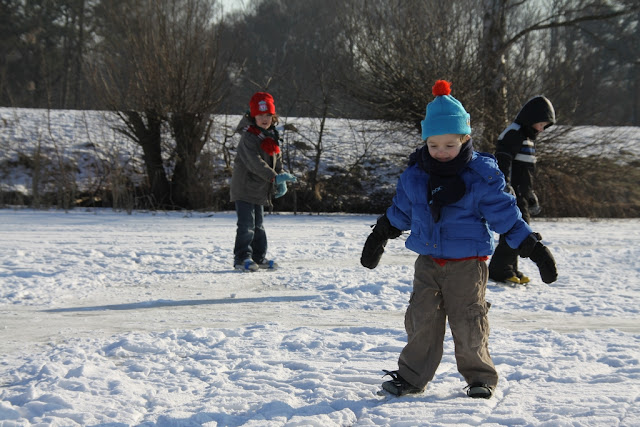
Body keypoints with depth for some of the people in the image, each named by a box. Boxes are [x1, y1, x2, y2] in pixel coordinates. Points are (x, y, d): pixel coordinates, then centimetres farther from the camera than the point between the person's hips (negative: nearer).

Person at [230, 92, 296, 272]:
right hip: (244, 188, -9)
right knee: (247, 224, -11)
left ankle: (259, 257, 23)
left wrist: (281, 180, 4)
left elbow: (277, 159, 18)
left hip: (260, 190, 9)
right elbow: (254, 162, -28)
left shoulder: (272, 136, 10)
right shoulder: (249, 137, -19)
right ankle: (241, 258, -7)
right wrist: (275, 177, -33)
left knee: (258, 225, 16)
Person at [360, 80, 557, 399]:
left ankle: (480, 376, 16)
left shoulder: (482, 175, -10)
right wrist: (378, 239, 29)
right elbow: (399, 212, 18)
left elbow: (505, 215, -4)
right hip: (428, 261, 4)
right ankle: (412, 376, 13)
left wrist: (534, 249, -4)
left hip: (467, 262, -3)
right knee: (421, 319, 2)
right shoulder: (415, 175, 1)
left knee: (468, 323, -1)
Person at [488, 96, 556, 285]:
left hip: (522, 193, 10)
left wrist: (532, 197, 31)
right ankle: (499, 269, -7)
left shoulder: (529, 137, 20)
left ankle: (511, 269, 18)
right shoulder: (513, 133, -11)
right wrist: (505, 187, -29)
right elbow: (502, 162, -20)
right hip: (512, 193, -10)